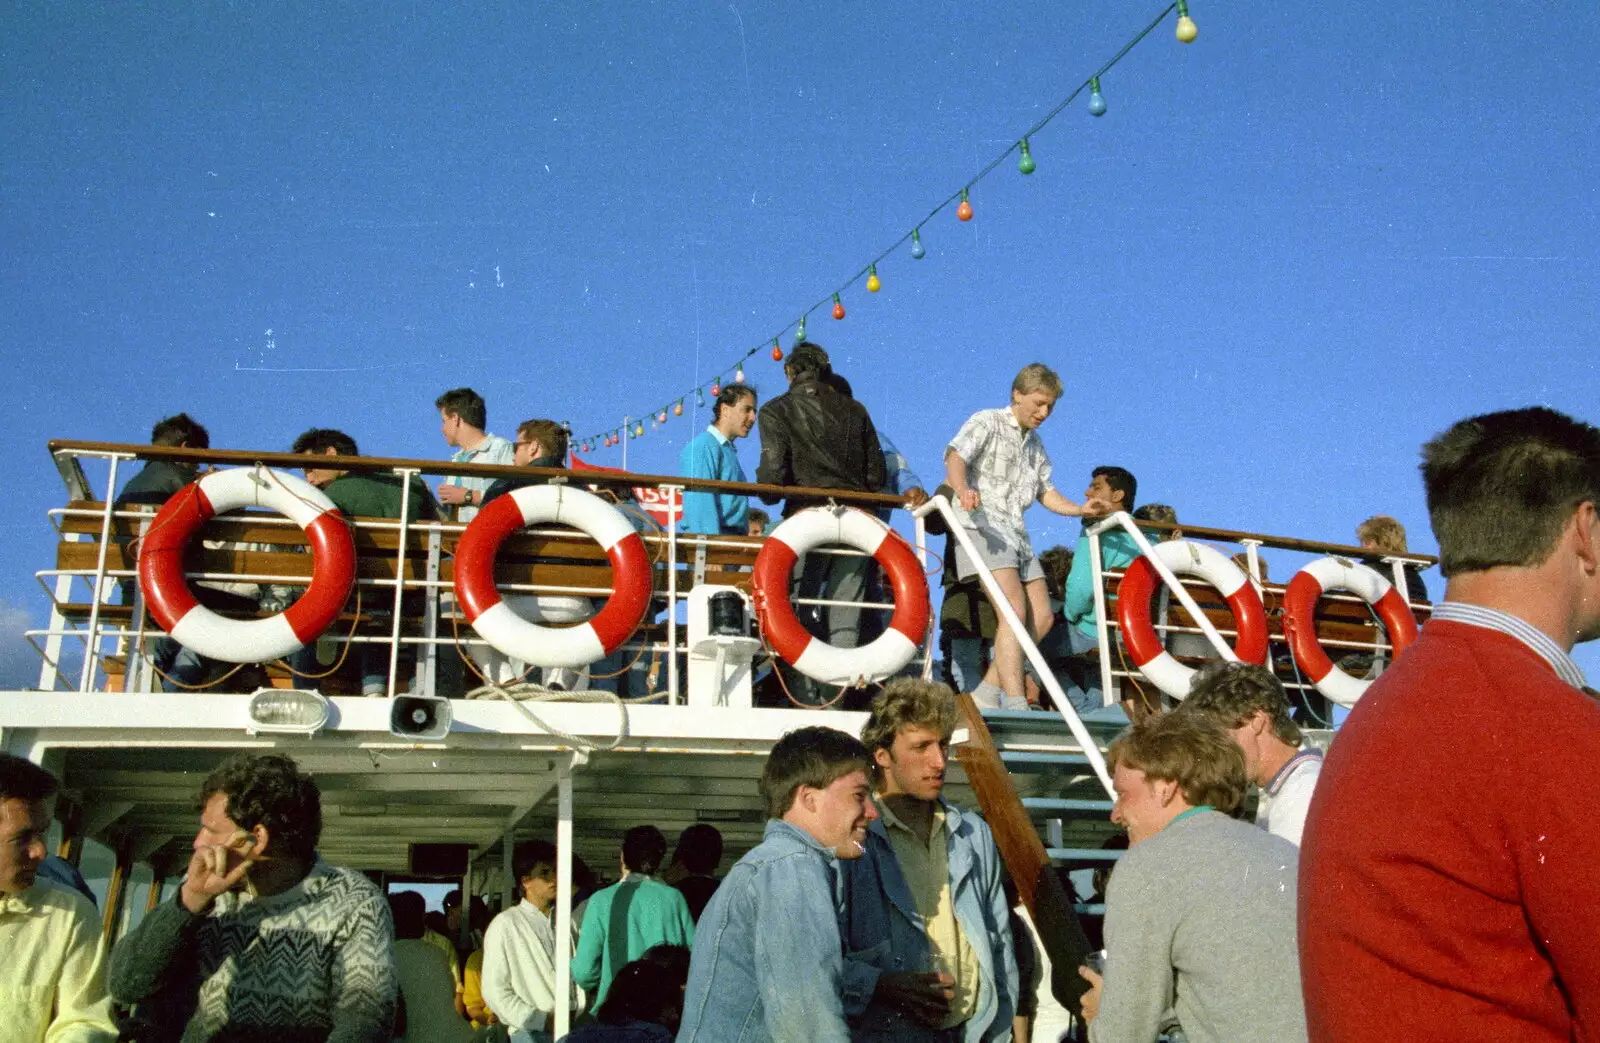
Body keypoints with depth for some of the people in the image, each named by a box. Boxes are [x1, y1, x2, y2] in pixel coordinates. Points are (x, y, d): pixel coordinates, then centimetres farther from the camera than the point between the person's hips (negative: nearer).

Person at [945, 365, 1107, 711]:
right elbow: (955, 456, -16)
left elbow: (1046, 491, 26)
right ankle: (1015, 704, -27)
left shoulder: (1035, 444, 24)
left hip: (1017, 534, 9)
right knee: (1015, 609, -23)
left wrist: (1081, 510, 8)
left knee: (1041, 617, 3)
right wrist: (962, 489, -38)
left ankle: (987, 692, 8)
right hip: (983, 526, -9)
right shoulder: (987, 422, 0)